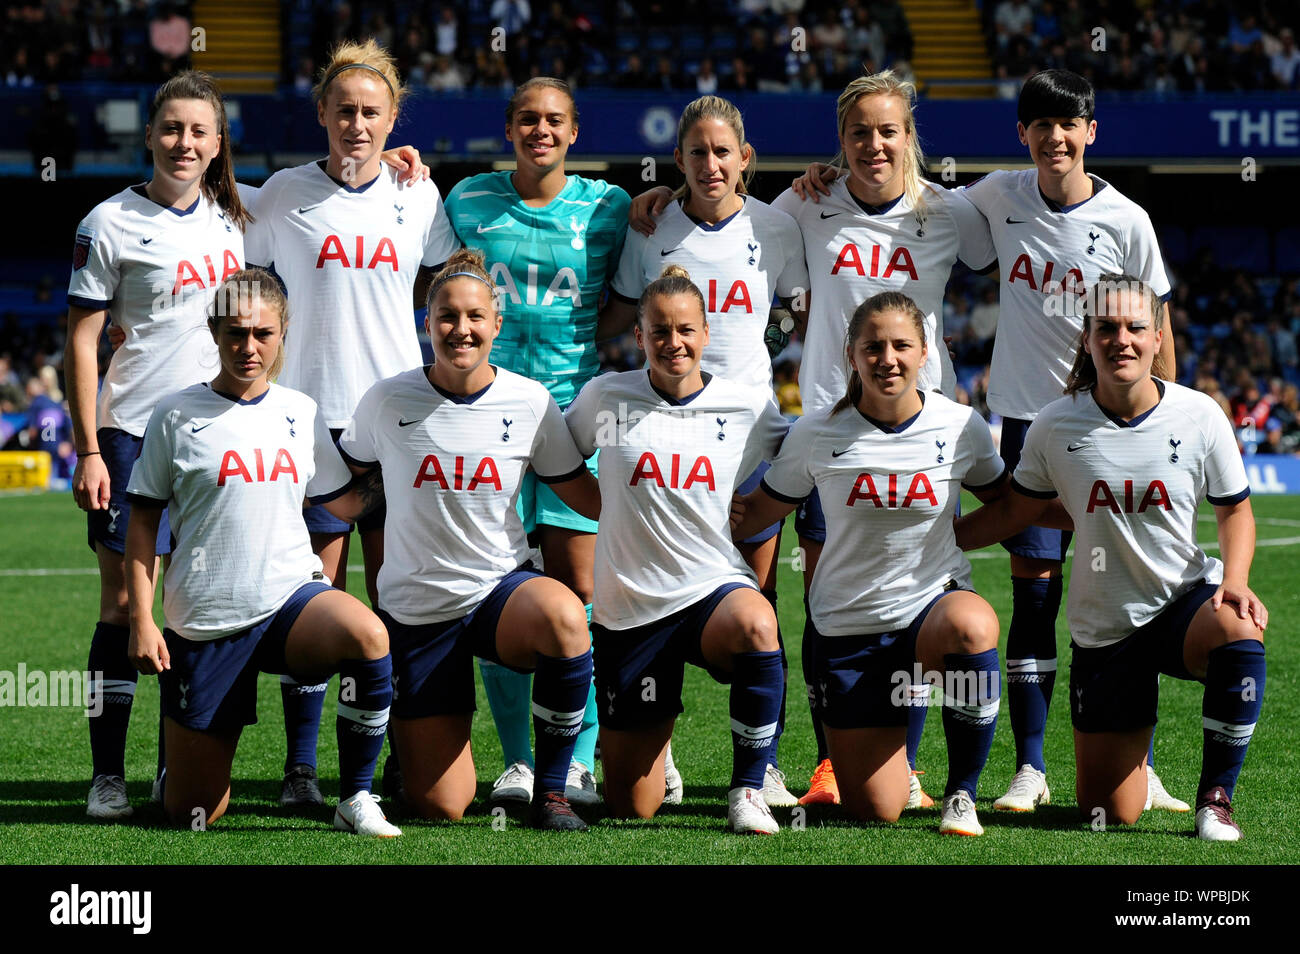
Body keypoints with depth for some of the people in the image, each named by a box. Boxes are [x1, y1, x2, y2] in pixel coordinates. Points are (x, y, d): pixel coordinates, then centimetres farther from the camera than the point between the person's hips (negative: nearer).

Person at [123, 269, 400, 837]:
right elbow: (143, 522, 2)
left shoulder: (301, 413, 8)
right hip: (205, 620, -2)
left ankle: (355, 799, -18)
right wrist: (142, 621, -5)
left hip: (290, 596, 2)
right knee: (192, 814, -2)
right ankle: (184, 746, 37)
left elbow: (342, 502, 20)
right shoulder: (178, 416, -1)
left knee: (366, 635, -35)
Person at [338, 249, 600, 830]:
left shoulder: (530, 402, -4)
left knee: (562, 615, -39)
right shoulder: (387, 402, -6)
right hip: (416, 604, 0)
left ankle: (551, 788, -19)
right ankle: (412, 738, 36)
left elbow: (589, 498, 5)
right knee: (440, 807, -4)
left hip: (503, 585, 0)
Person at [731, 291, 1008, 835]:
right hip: (846, 622, 0)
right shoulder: (816, 434, -6)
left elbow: (1005, 505, 14)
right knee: (876, 811, -4)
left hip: (933, 602, 0)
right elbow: (760, 510, 6)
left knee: (971, 625, -40)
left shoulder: (961, 427, -4)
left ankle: (961, 793, -17)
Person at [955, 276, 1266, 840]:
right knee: (1109, 816, -1)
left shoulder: (1200, 416, -8)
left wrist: (1235, 579, -13)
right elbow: (1015, 510, 9)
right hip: (1102, 627, 1)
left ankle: (1215, 793, -18)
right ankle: (1133, 743, 38)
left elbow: (1234, 510, 5)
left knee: (1238, 630, -40)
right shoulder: (1056, 426, -7)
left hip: (1186, 598, -1)